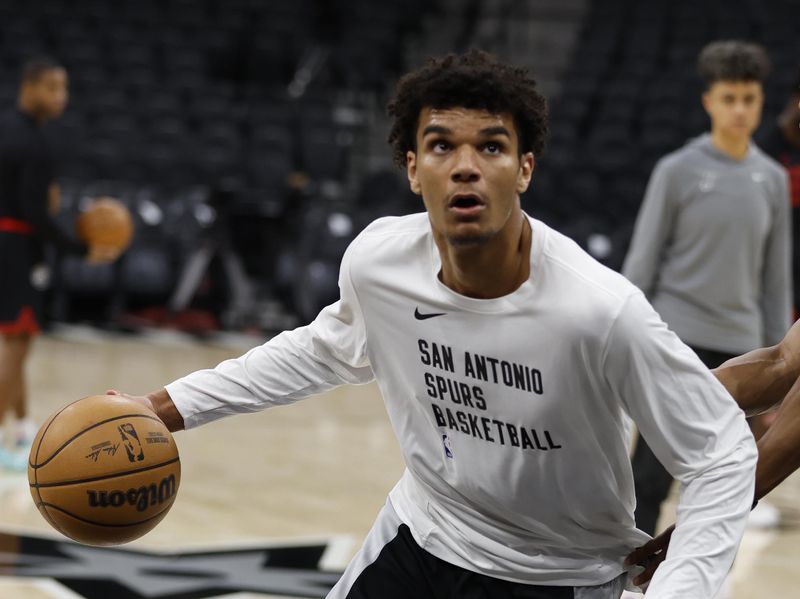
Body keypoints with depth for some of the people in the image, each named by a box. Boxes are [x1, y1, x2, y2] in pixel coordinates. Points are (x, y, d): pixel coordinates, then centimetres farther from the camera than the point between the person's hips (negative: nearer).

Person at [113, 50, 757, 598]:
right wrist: (171, 406, 7)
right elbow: (336, 348, 9)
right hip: (421, 530, 4)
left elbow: (724, 450, -19)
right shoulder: (377, 259, -16)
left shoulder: (602, 311, -31)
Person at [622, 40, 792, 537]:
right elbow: (642, 261, -1)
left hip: (739, 346, 4)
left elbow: (777, 276, 13)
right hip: (678, 337, -4)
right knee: (652, 476, -7)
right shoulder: (677, 171, -4)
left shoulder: (773, 180, 8)